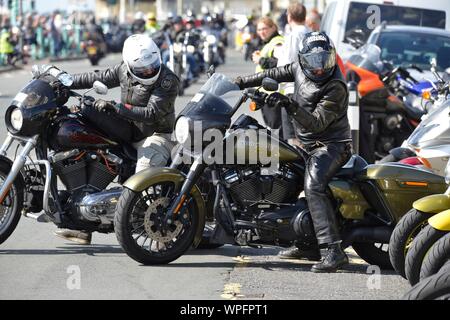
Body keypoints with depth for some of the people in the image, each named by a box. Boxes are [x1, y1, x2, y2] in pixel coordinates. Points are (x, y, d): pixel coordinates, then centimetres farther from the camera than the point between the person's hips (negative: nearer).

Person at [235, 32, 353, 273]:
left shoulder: (336, 88, -22)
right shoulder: (300, 69, 1)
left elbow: (317, 123, -28)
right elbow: (275, 74, 18)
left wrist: (290, 105, -39)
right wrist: (243, 82, 20)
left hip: (331, 145, -9)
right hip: (306, 145, 9)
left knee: (313, 186, -30)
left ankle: (333, 250, -37)